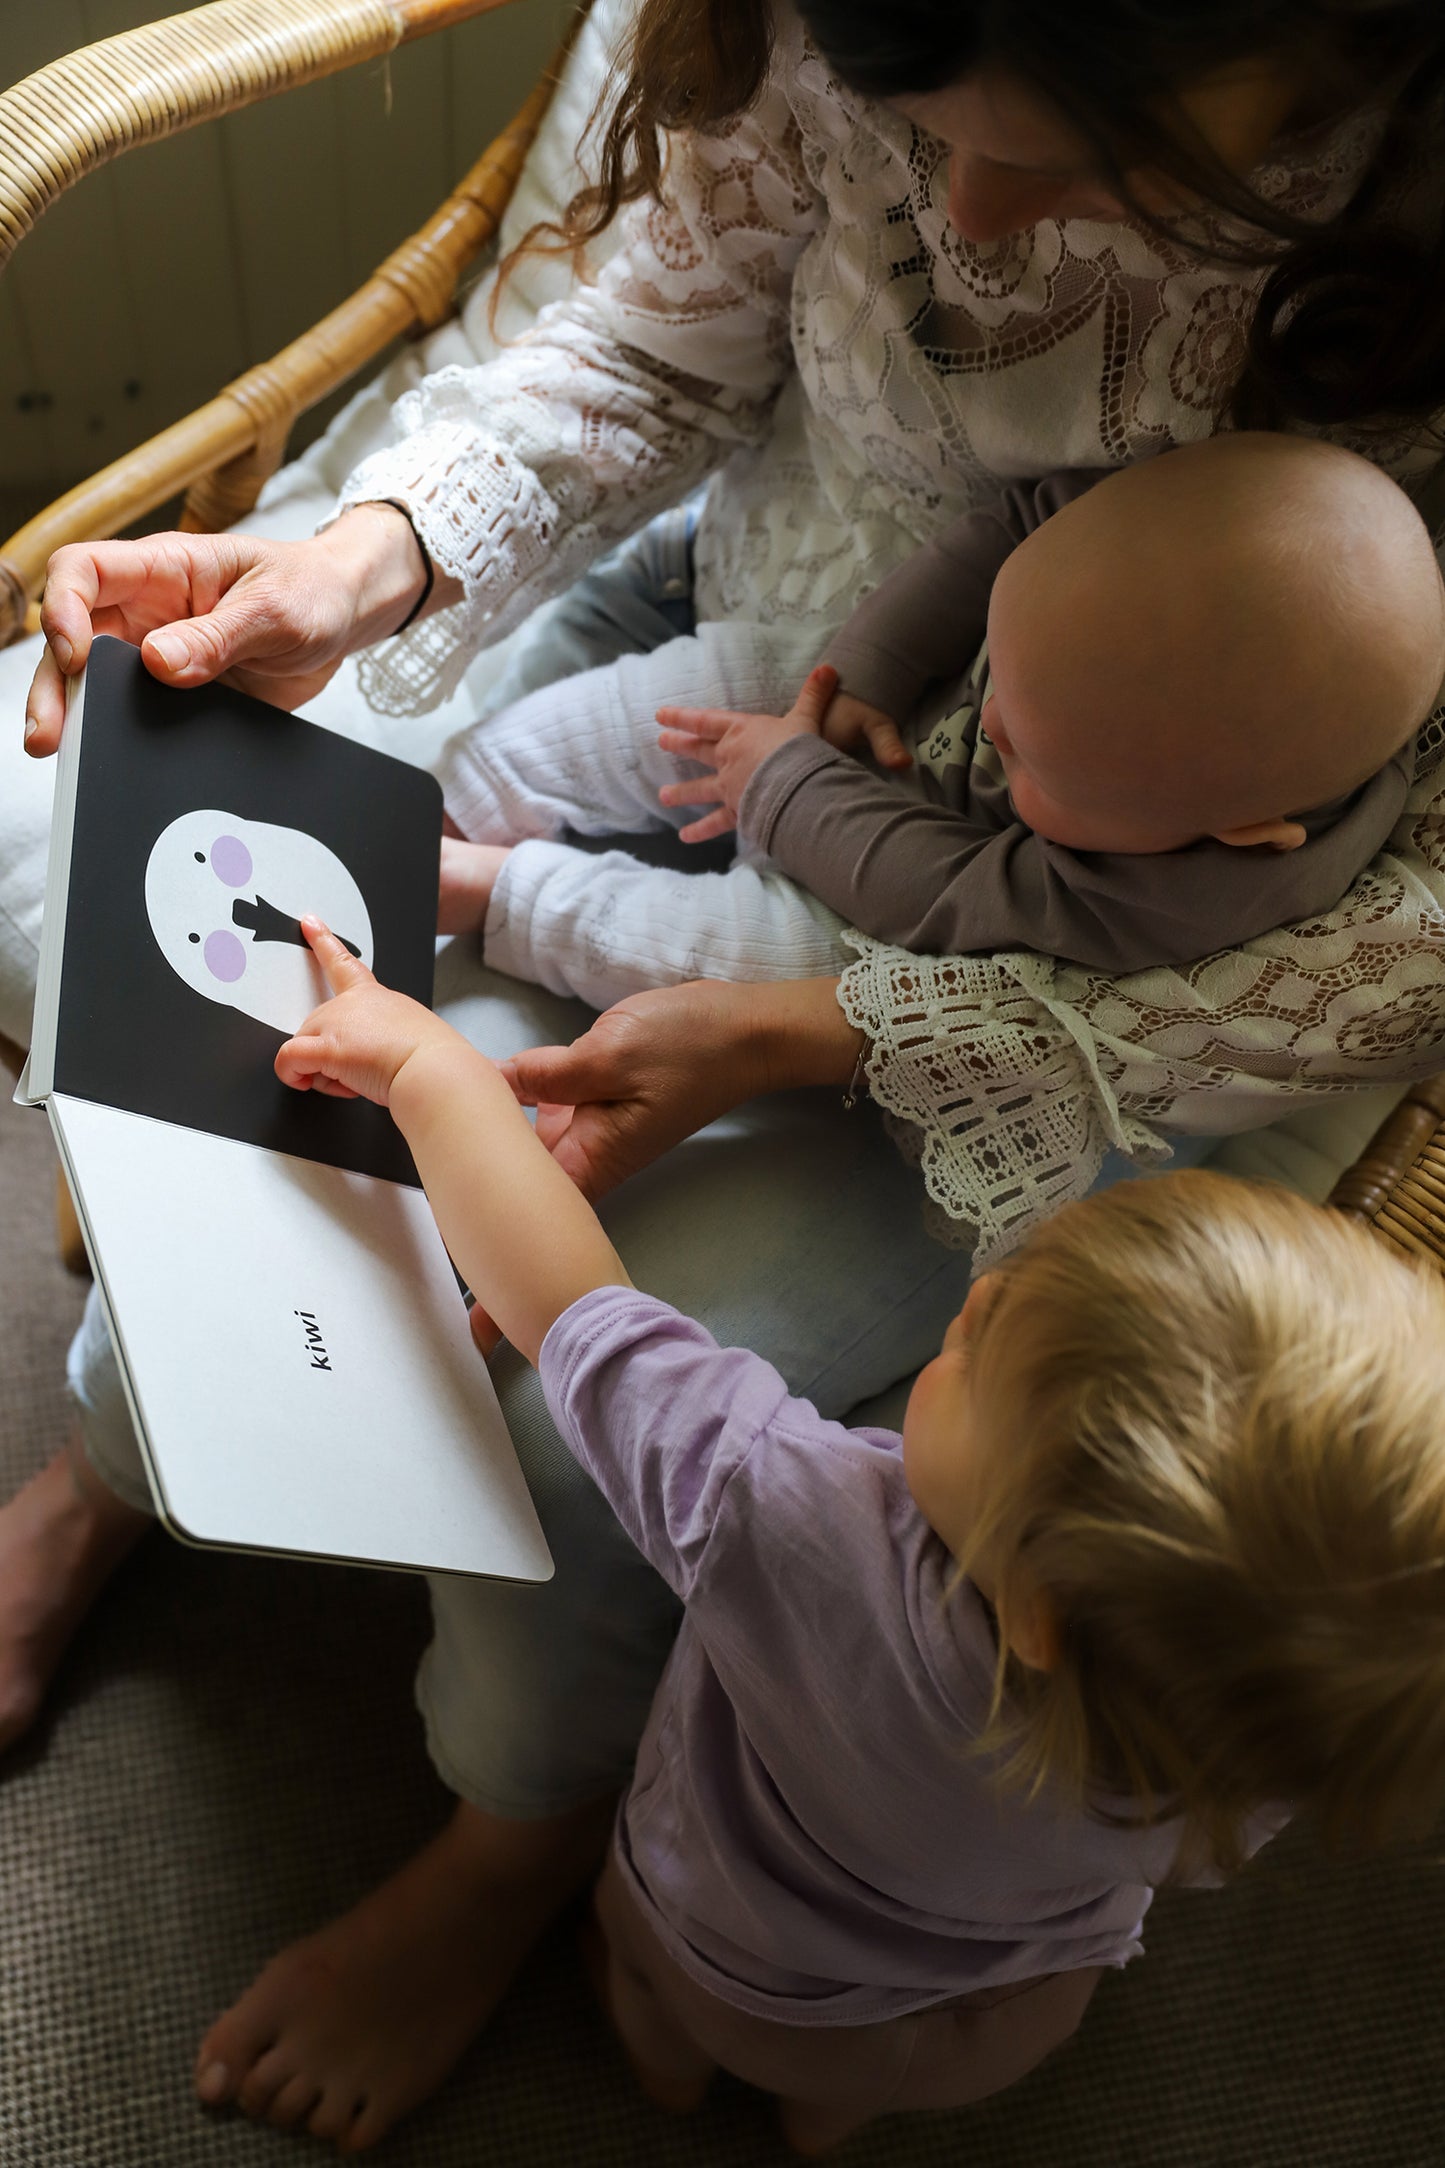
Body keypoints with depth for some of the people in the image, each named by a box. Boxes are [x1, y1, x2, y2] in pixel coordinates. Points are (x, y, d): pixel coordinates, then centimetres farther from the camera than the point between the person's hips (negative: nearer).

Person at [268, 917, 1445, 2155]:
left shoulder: (805, 1537, -52)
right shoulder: (1282, 1732, -39)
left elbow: (564, 1300, -38)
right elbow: (1192, 1857, -14)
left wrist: (431, 1065, -24)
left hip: (734, 1979, -1)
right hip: (1024, 2023, 2)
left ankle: (665, 2055, 62)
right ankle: (834, 2114, 63)